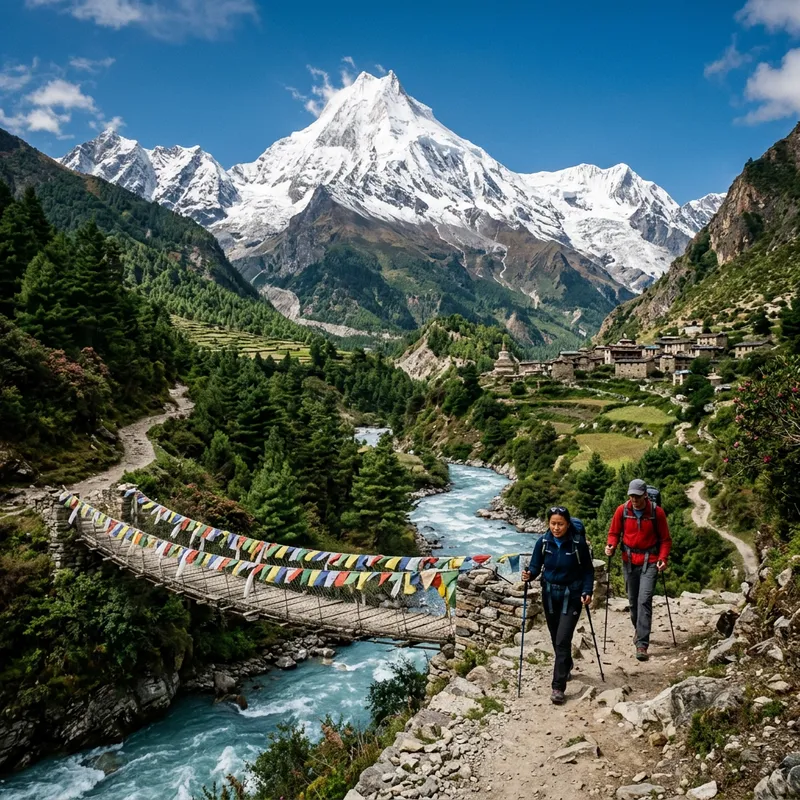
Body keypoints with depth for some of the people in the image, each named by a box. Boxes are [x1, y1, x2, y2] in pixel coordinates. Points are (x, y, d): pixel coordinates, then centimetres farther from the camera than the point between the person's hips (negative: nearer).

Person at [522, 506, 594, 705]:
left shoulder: (578, 543, -15)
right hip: (550, 594, 4)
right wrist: (529, 574, -24)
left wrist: (587, 591, -16)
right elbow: (536, 566, -2)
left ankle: (558, 687, -3)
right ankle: (566, 668, 45)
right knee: (556, 638, 18)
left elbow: (588, 570, -4)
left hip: (571, 596, -3)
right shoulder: (543, 542, -9)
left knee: (562, 640, -10)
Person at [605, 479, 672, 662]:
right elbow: (614, 532, 5)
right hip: (629, 561, 3)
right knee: (633, 600, 15)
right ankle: (639, 631, 40)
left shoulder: (657, 512, -10)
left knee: (644, 600, -13)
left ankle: (642, 644, -12)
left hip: (649, 561, -3)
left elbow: (665, 539, -1)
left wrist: (663, 558, -13)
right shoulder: (622, 510, -5)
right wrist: (611, 546, -14)